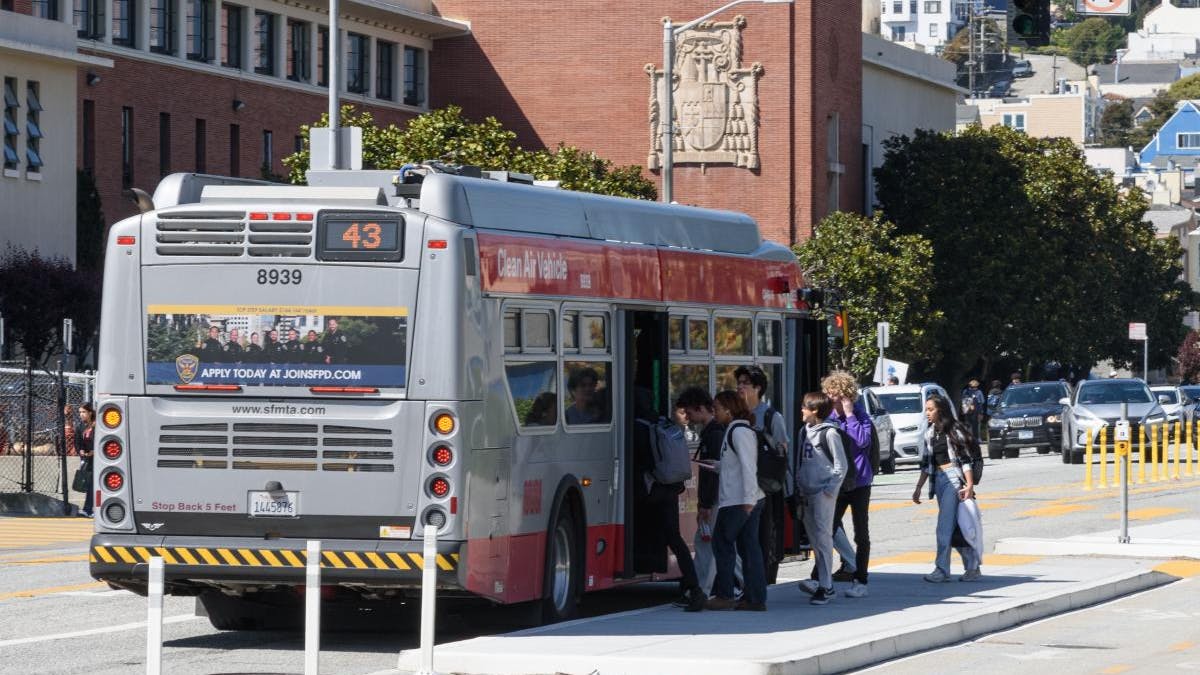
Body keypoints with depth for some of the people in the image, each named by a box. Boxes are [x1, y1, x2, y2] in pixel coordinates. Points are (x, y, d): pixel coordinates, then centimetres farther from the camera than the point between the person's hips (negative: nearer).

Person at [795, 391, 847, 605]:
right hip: (808, 492, 8)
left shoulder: (829, 433, -10)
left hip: (823, 493, -8)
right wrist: (800, 484, 11)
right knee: (813, 537, 11)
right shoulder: (805, 430, 12)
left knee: (822, 536, -10)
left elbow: (841, 465, -10)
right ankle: (823, 581, 19)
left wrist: (830, 489, -14)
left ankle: (825, 586, -10)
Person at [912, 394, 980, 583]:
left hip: (953, 477, -7)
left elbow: (965, 458, -8)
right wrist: (918, 488, 14)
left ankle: (942, 569, -12)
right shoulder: (930, 434, 13)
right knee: (955, 527, 7)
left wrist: (970, 484, -15)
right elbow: (926, 464, 17)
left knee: (945, 526, -13)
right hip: (938, 480, 7)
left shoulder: (954, 430, -5)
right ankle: (972, 566, 14)